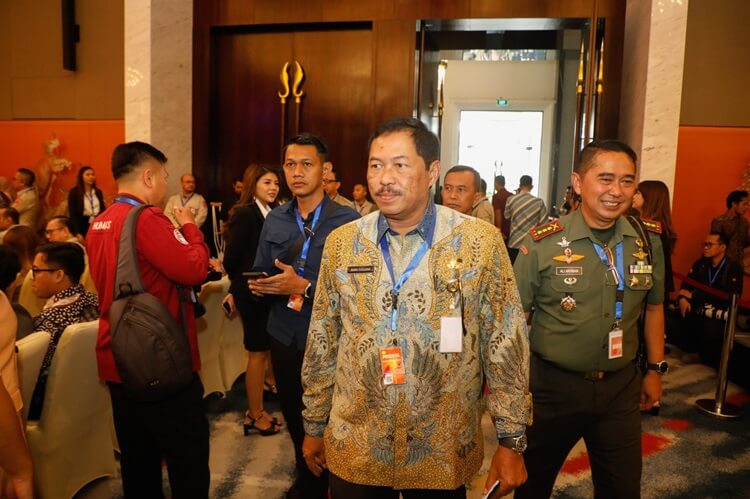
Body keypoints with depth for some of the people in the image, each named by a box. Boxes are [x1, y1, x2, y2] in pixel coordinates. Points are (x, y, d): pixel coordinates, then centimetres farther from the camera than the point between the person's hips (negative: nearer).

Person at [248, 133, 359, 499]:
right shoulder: (274, 220, 5)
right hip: (283, 337, 5)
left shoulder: (348, 221, -14)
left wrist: (304, 286, -24)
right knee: (294, 417, 22)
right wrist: (258, 286, -12)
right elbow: (260, 275, 10)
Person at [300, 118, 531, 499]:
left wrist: (511, 442, -4)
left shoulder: (481, 242, -9)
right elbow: (322, 341, 3)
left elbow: (505, 344, -6)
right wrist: (314, 426, 9)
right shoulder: (341, 243, -3)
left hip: (444, 455, -1)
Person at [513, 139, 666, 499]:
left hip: (621, 387, 3)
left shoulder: (647, 243, 0)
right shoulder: (542, 244, -14)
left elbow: (653, 308, 13)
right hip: (553, 385, -3)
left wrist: (656, 369, 13)